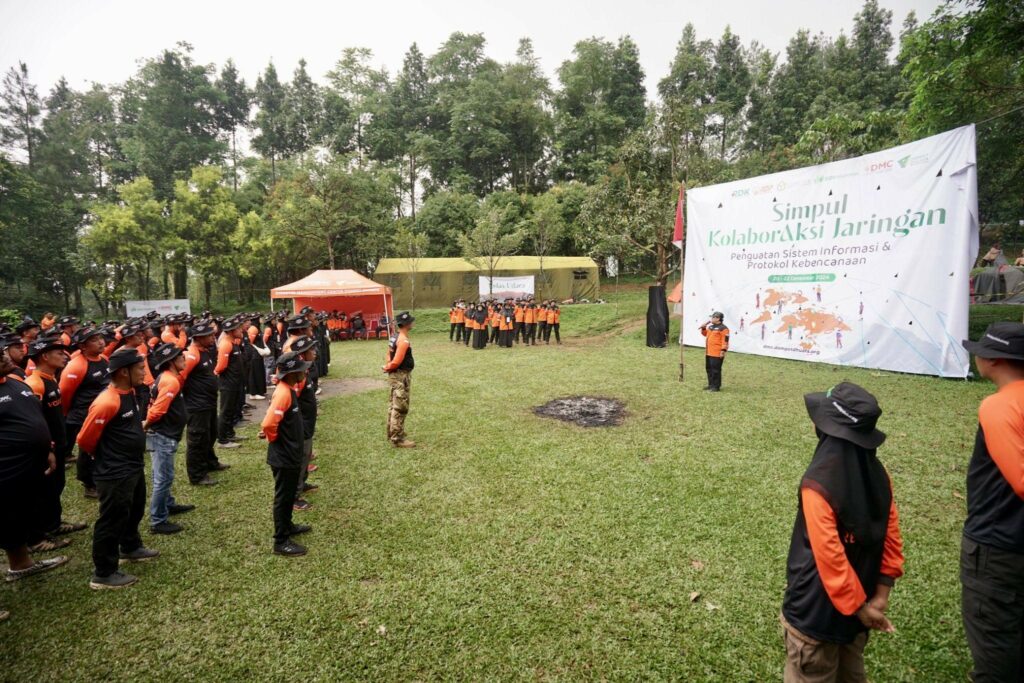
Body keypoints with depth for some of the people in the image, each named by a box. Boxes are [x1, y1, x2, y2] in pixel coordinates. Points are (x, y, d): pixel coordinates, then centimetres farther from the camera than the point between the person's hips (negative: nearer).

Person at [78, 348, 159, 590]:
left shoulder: (130, 393, 3)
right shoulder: (106, 403, -26)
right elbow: (85, 439, -19)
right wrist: (105, 458, -2)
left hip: (134, 468, 10)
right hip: (115, 474, -9)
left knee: (134, 512, 26)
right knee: (112, 521, 4)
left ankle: (130, 548, 47)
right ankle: (103, 574, 19)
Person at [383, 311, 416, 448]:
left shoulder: (394, 338, 9)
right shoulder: (404, 341, -22)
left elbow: (390, 356, 12)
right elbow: (396, 361, -23)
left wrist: (388, 367, 0)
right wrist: (387, 368, -7)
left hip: (396, 375, 10)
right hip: (401, 376, -10)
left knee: (394, 406, 19)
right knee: (400, 408, -3)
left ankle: (392, 433, 31)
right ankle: (397, 439, 4)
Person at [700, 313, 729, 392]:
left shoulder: (723, 328, -12)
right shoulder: (710, 326, 15)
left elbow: (725, 340, -17)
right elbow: (706, 334, 31)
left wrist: (723, 350, -21)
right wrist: (703, 328, 13)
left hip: (717, 353, -9)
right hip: (709, 352, 9)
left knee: (716, 369, -5)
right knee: (709, 368, 15)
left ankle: (716, 386, 2)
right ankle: (711, 384, 25)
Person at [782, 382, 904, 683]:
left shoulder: (818, 483, -28)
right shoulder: (878, 474, -5)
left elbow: (830, 557, -25)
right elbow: (891, 539, 0)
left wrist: (859, 607, -11)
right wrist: (879, 596, 3)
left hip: (816, 611, -7)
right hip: (857, 603, 7)